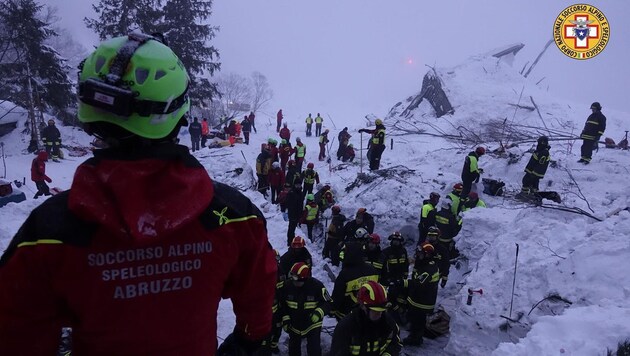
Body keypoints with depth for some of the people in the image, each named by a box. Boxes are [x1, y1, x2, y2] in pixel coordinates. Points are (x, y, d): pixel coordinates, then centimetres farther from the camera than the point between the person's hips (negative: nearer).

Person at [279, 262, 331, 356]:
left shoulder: (317, 286, -25)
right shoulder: (287, 285, -18)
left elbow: (327, 303, -15)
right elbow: (283, 305, -3)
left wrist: (319, 313, -32)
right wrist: (285, 320, -6)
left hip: (313, 324, -3)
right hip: (294, 325, 3)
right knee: (294, 348, 22)